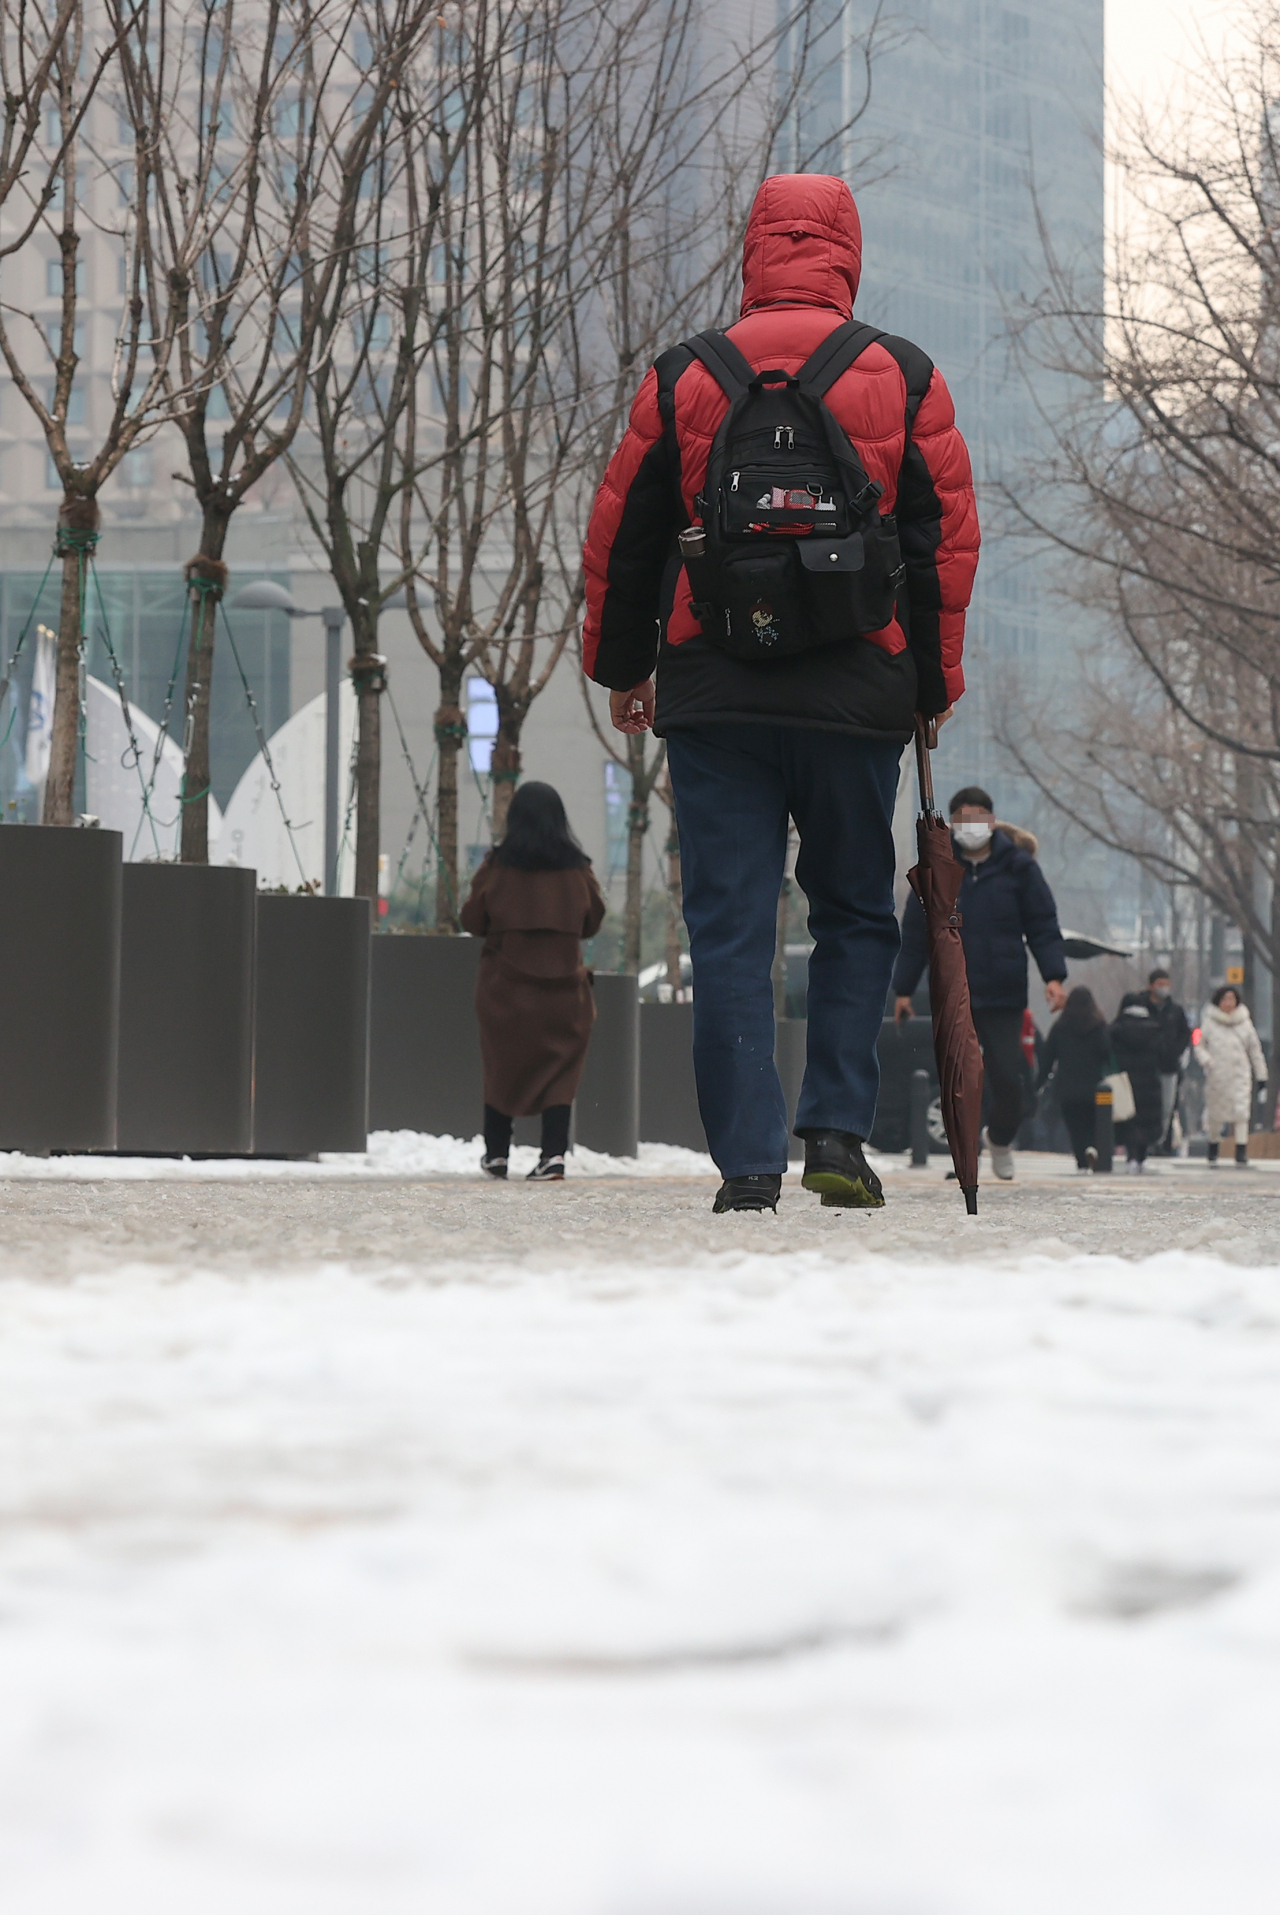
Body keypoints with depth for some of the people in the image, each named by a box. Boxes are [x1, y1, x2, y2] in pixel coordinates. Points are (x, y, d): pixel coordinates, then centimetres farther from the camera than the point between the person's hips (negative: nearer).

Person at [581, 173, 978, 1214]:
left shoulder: (683, 379, 4)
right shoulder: (904, 378, 2)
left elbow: (621, 537, 9)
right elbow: (948, 541, 4)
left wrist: (621, 664, 22)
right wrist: (934, 687, 13)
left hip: (712, 699, 0)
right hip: (859, 699, 0)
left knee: (729, 927, 2)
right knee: (855, 913, 15)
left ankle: (749, 1162, -3)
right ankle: (838, 1131, 3)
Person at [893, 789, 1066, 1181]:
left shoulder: (1018, 866, 3)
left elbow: (1043, 927, 5)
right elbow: (915, 932, 11)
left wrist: (1053, 975, -8)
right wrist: (903, 988, 9)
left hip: (1004, 993, -1)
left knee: (1007, 1077, -2)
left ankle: (1000, 1138, 25)